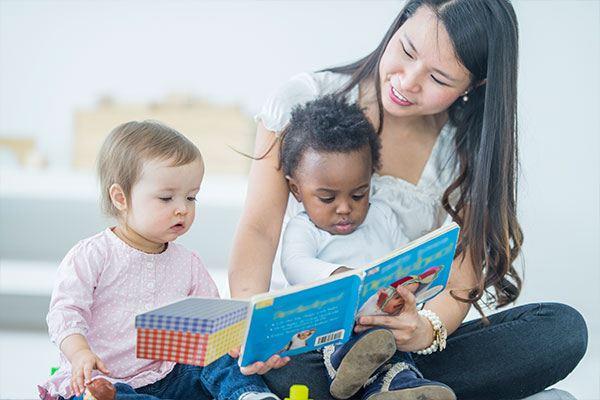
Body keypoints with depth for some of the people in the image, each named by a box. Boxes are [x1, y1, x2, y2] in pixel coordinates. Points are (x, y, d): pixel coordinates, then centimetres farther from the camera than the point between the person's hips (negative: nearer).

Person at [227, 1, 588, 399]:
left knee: (563, 328, -20)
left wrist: (426, 330, -31)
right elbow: (260, 228, -9)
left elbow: (460, 284, -7)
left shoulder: (471, 154, 0)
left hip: (403, 342, 3)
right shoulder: (304, 100, -4)